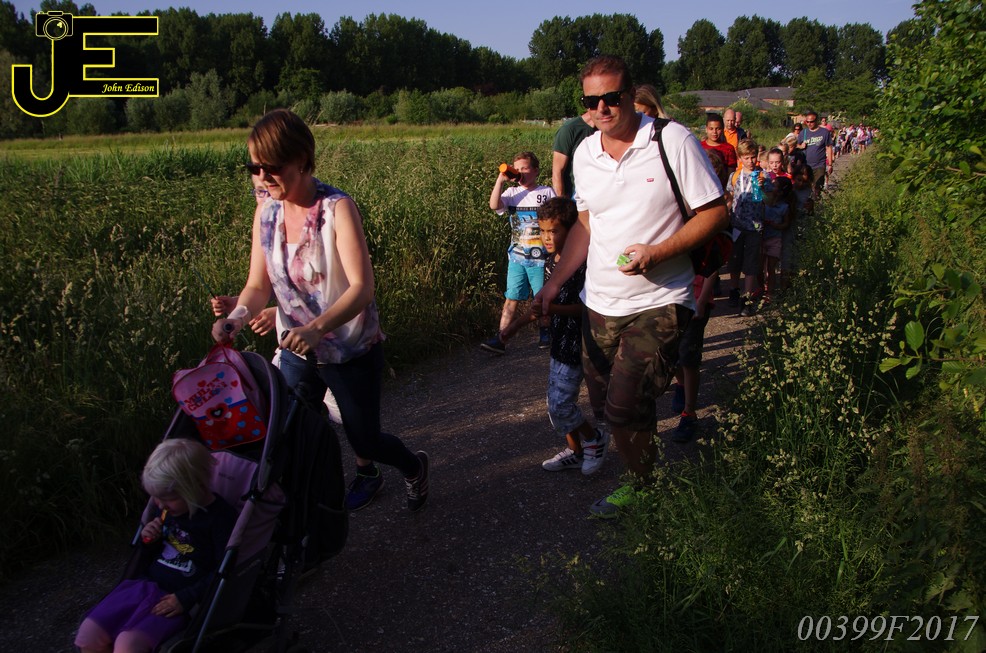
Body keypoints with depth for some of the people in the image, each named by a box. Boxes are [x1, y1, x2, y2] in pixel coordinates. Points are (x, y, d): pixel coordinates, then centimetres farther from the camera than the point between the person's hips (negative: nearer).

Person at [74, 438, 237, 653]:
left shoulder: (221, 516, -17)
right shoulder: (167, 506, 5)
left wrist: (185, 599, -22)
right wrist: (148, 537, 0)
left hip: (180, 598, -8)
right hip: (146, 584, 8)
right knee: (89, 633, -4)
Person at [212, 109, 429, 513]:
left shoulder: (338, 208, -21)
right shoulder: (266, 215, -5)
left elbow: (361, 288, -29)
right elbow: (258, 285, -2)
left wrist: (317, 328, -45)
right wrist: (238, 316, -25)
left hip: (351, 350, -6)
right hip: (296, 349, 6)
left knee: (365, 441, 6)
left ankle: (413, 467, 42)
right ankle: (367, 477, 45)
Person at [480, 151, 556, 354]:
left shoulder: (547, 192, -1)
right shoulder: (512, 193, 5)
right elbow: (494, 205, -13)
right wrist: (500, 180, -17)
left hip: (540, 258, -2)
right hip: (517, 257, 2)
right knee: (511, 299, 2)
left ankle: (545, 333, 29)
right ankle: (500, 339, 2)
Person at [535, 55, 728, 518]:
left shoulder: (673, 140, -10)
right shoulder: (585, 153, 7)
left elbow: (715, 213, -8)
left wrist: (656, 252, -22)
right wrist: (554, 283, 8)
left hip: (657, 303, -6)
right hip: (600, 304, 6)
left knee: (626, 410, -11)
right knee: (602, 401, 14)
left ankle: (643, 487, 18)